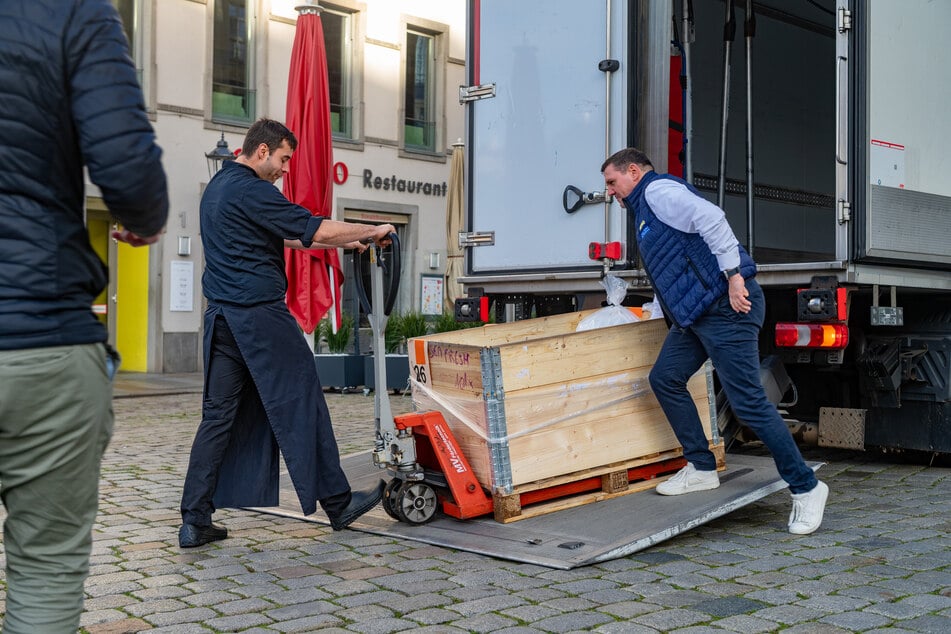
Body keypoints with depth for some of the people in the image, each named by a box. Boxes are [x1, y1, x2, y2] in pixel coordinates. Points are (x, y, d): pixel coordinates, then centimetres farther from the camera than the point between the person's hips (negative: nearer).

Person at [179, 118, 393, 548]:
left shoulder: (217, 187, 19)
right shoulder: (252, 191, -12)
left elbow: (286, 237, 25)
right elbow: (318, 230, -16)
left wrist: (344, 242, 23)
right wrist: (372, 231, -1)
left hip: (222, 317, 9)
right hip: (260, 315, -9)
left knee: (219, 414, 7)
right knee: (301, 407, 1)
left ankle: (194, 522, 5)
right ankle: (337, 504, 11)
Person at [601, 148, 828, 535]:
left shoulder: (658, 190, -7)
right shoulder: (644, 209, 24)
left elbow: (710, 217, -22)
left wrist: (734, 276, -25)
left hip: (726, 308, -11)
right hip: (694, 315, 11)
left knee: (748, 402, -9)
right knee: (664, 379, 11)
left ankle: (805, 488, 0)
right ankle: (702, 469, 19)